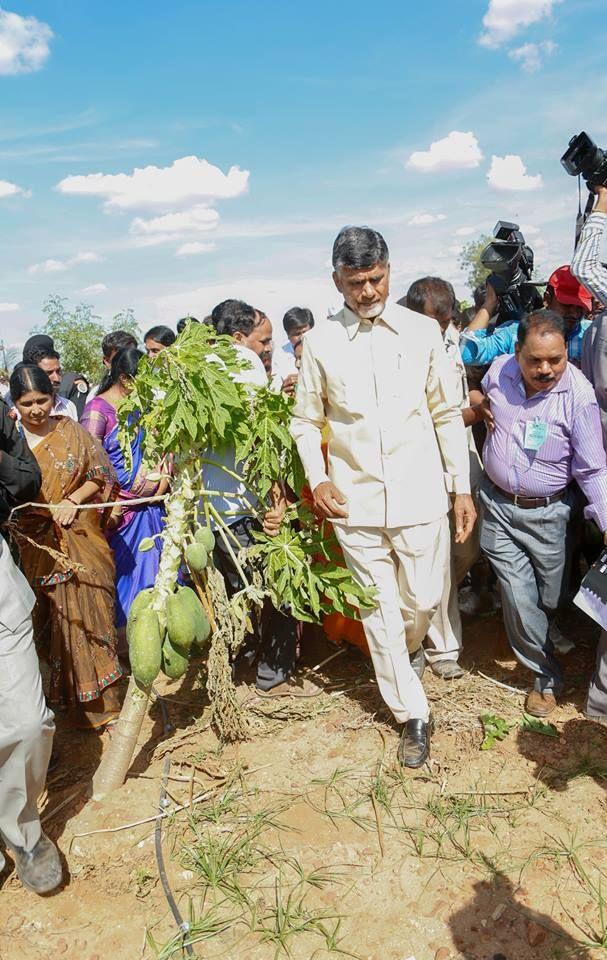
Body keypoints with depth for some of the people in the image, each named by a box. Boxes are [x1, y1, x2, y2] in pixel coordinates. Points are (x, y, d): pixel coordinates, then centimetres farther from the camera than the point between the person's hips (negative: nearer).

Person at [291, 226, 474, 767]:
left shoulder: (423, 331, 0)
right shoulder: (320, 343, 0)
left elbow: (447, 414, 4)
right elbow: (306, 421, 8)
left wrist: (463, 487, 3)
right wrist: (317, 479, -6)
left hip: (421, 497, 0)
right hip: (356, 502, 0)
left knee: (423, 600, 9)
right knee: (380, 613, 7)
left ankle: (408, 652, 46)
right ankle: (414, 717, 25)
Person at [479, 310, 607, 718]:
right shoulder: (498, 372, -8)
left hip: (546, 512, -2)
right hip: (497, 504, 2)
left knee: (549, 600, 12)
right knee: (520, 600, 0)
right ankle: (548, 675, 21)